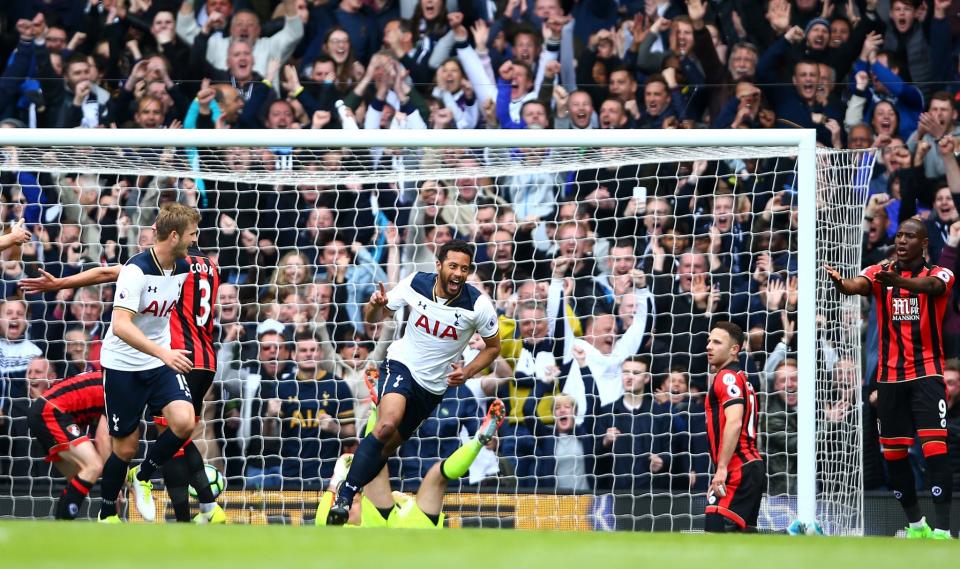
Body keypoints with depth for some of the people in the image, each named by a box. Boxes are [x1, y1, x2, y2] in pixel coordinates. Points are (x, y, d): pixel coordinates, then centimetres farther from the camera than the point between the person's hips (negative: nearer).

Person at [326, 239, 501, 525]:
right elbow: (374, 319, -1)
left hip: (434, 386, 3)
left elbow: (493, 346, 2)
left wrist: (468, 372, -15)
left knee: (388, 446, 9)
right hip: (401, 365, -2)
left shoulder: (478, 305, -15)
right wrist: (375, 305, -25)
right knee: (388, 423, -29)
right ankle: (343, 498, -27)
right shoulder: (415, 284, -14)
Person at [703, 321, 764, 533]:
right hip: (751, 466, 11)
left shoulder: (727, 377, -9)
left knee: (715, 531, -17)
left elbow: (734, 422, -22)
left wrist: (722, 468, -25)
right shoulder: (741, 378, 23)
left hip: (737, 472, -11)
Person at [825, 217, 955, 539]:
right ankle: (916, 525, 26)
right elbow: (858, 285, -17)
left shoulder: (939, 274, -3)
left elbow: (931, 286, -27)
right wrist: (840, 283, -43)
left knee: (935, 449, -16)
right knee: (893, 454, 9)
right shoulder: (879, 273, 4)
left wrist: (898, 281, -49)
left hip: (926, 374, -4)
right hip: (889, 377, 4)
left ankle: (942, 531, -18)